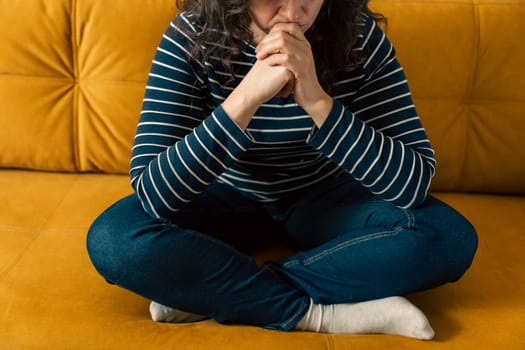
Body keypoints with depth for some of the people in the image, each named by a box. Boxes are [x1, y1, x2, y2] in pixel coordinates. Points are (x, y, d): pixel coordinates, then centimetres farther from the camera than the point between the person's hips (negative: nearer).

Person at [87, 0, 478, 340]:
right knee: (113, 238, -28)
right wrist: (245, 98, -41)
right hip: (228, 199, -1)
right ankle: (323, 312, -22)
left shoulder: (359, 36, -21)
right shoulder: (193, 35, -23)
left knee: (449, 237, -26)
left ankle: (206, 294, -22)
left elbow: (413, 185, -26)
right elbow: (151, 194, -31)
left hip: (326, 199, 1)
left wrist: (317, 101, -38)